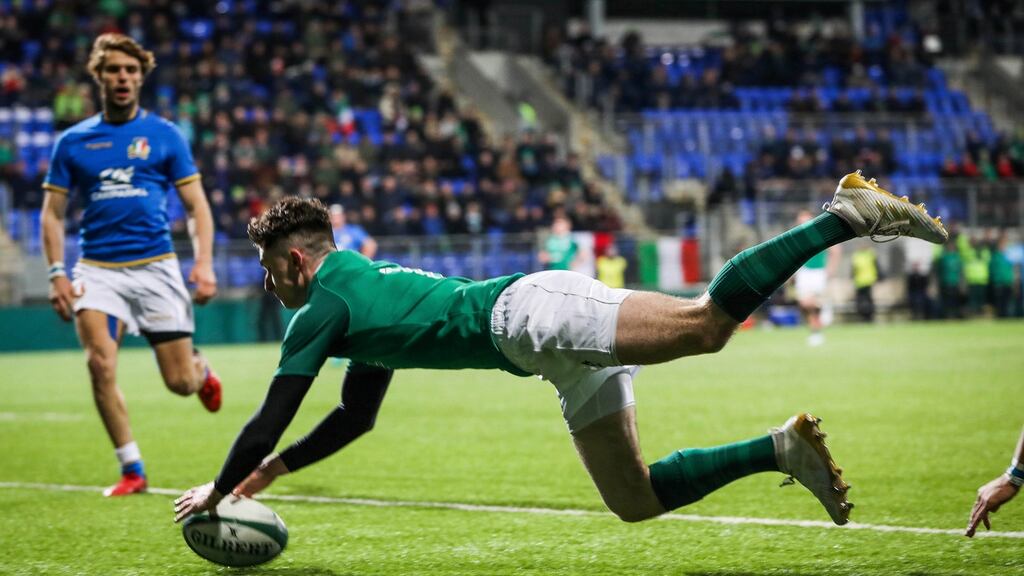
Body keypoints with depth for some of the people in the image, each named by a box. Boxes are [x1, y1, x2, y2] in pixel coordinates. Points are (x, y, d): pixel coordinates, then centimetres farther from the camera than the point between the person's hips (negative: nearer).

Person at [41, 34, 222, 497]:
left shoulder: (164, 135, 4)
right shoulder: (73, 142, 7)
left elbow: (197, 205, 5)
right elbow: (52, 212, 10)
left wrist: (204, 264, -9)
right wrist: (57, 274, -3)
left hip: (155, 266, -1)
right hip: (97, 271, 1)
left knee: (181, 382, -1)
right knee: (100, 364, -20)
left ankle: (201, 368, 39)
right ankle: (131, 470, -7)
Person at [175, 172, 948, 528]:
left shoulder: (323, 308, 7)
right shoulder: (366, 283, 34)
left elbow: (269, 421, 7)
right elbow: (356, 418, 43)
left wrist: (220, 490, 21)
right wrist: (272, 472, 44)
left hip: (532, 312, -9)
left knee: (704, 324, -25)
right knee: (633, 499, 6)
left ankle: (847, 214, -26)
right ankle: (783, 448, -5)